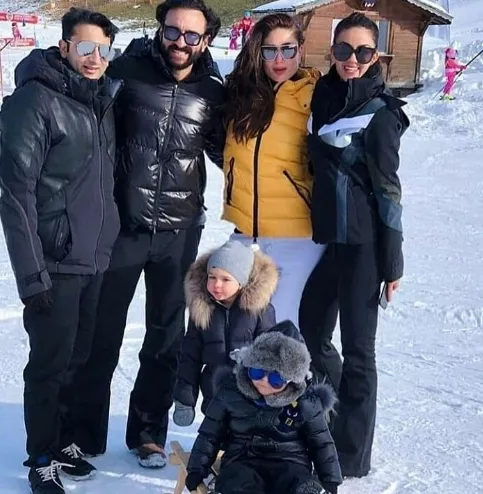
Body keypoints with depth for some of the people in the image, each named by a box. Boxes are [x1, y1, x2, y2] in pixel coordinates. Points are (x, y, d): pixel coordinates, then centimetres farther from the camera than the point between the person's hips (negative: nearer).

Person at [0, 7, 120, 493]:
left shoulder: (102, 99, 9)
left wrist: (109, 240, 16)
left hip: (94, 257, 7)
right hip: (55, 262, -6)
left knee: (78, 358, 15)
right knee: (50, 364, 3)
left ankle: (64, 441, 31)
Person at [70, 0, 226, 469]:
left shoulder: (212, 92, 1)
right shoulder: (127, 71, -7)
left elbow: (223, 149, 13)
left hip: (179, 233, 2)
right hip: (122, 225, -2)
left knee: (166, 339, 14)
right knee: (101, 336, 8)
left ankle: (148, 431, 31)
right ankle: (85, 436, 24)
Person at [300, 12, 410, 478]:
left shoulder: (379, 112, -9)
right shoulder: (321, 97, 8)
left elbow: (387, 189, -10)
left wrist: (392, 261, -10)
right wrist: (318, 227, 12)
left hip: (363, 242, -6)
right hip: (327, 235, 7)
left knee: (357, 345, 1)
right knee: (311, 330, 15)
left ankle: (351, 456, 14)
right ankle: (333, 425, 35)